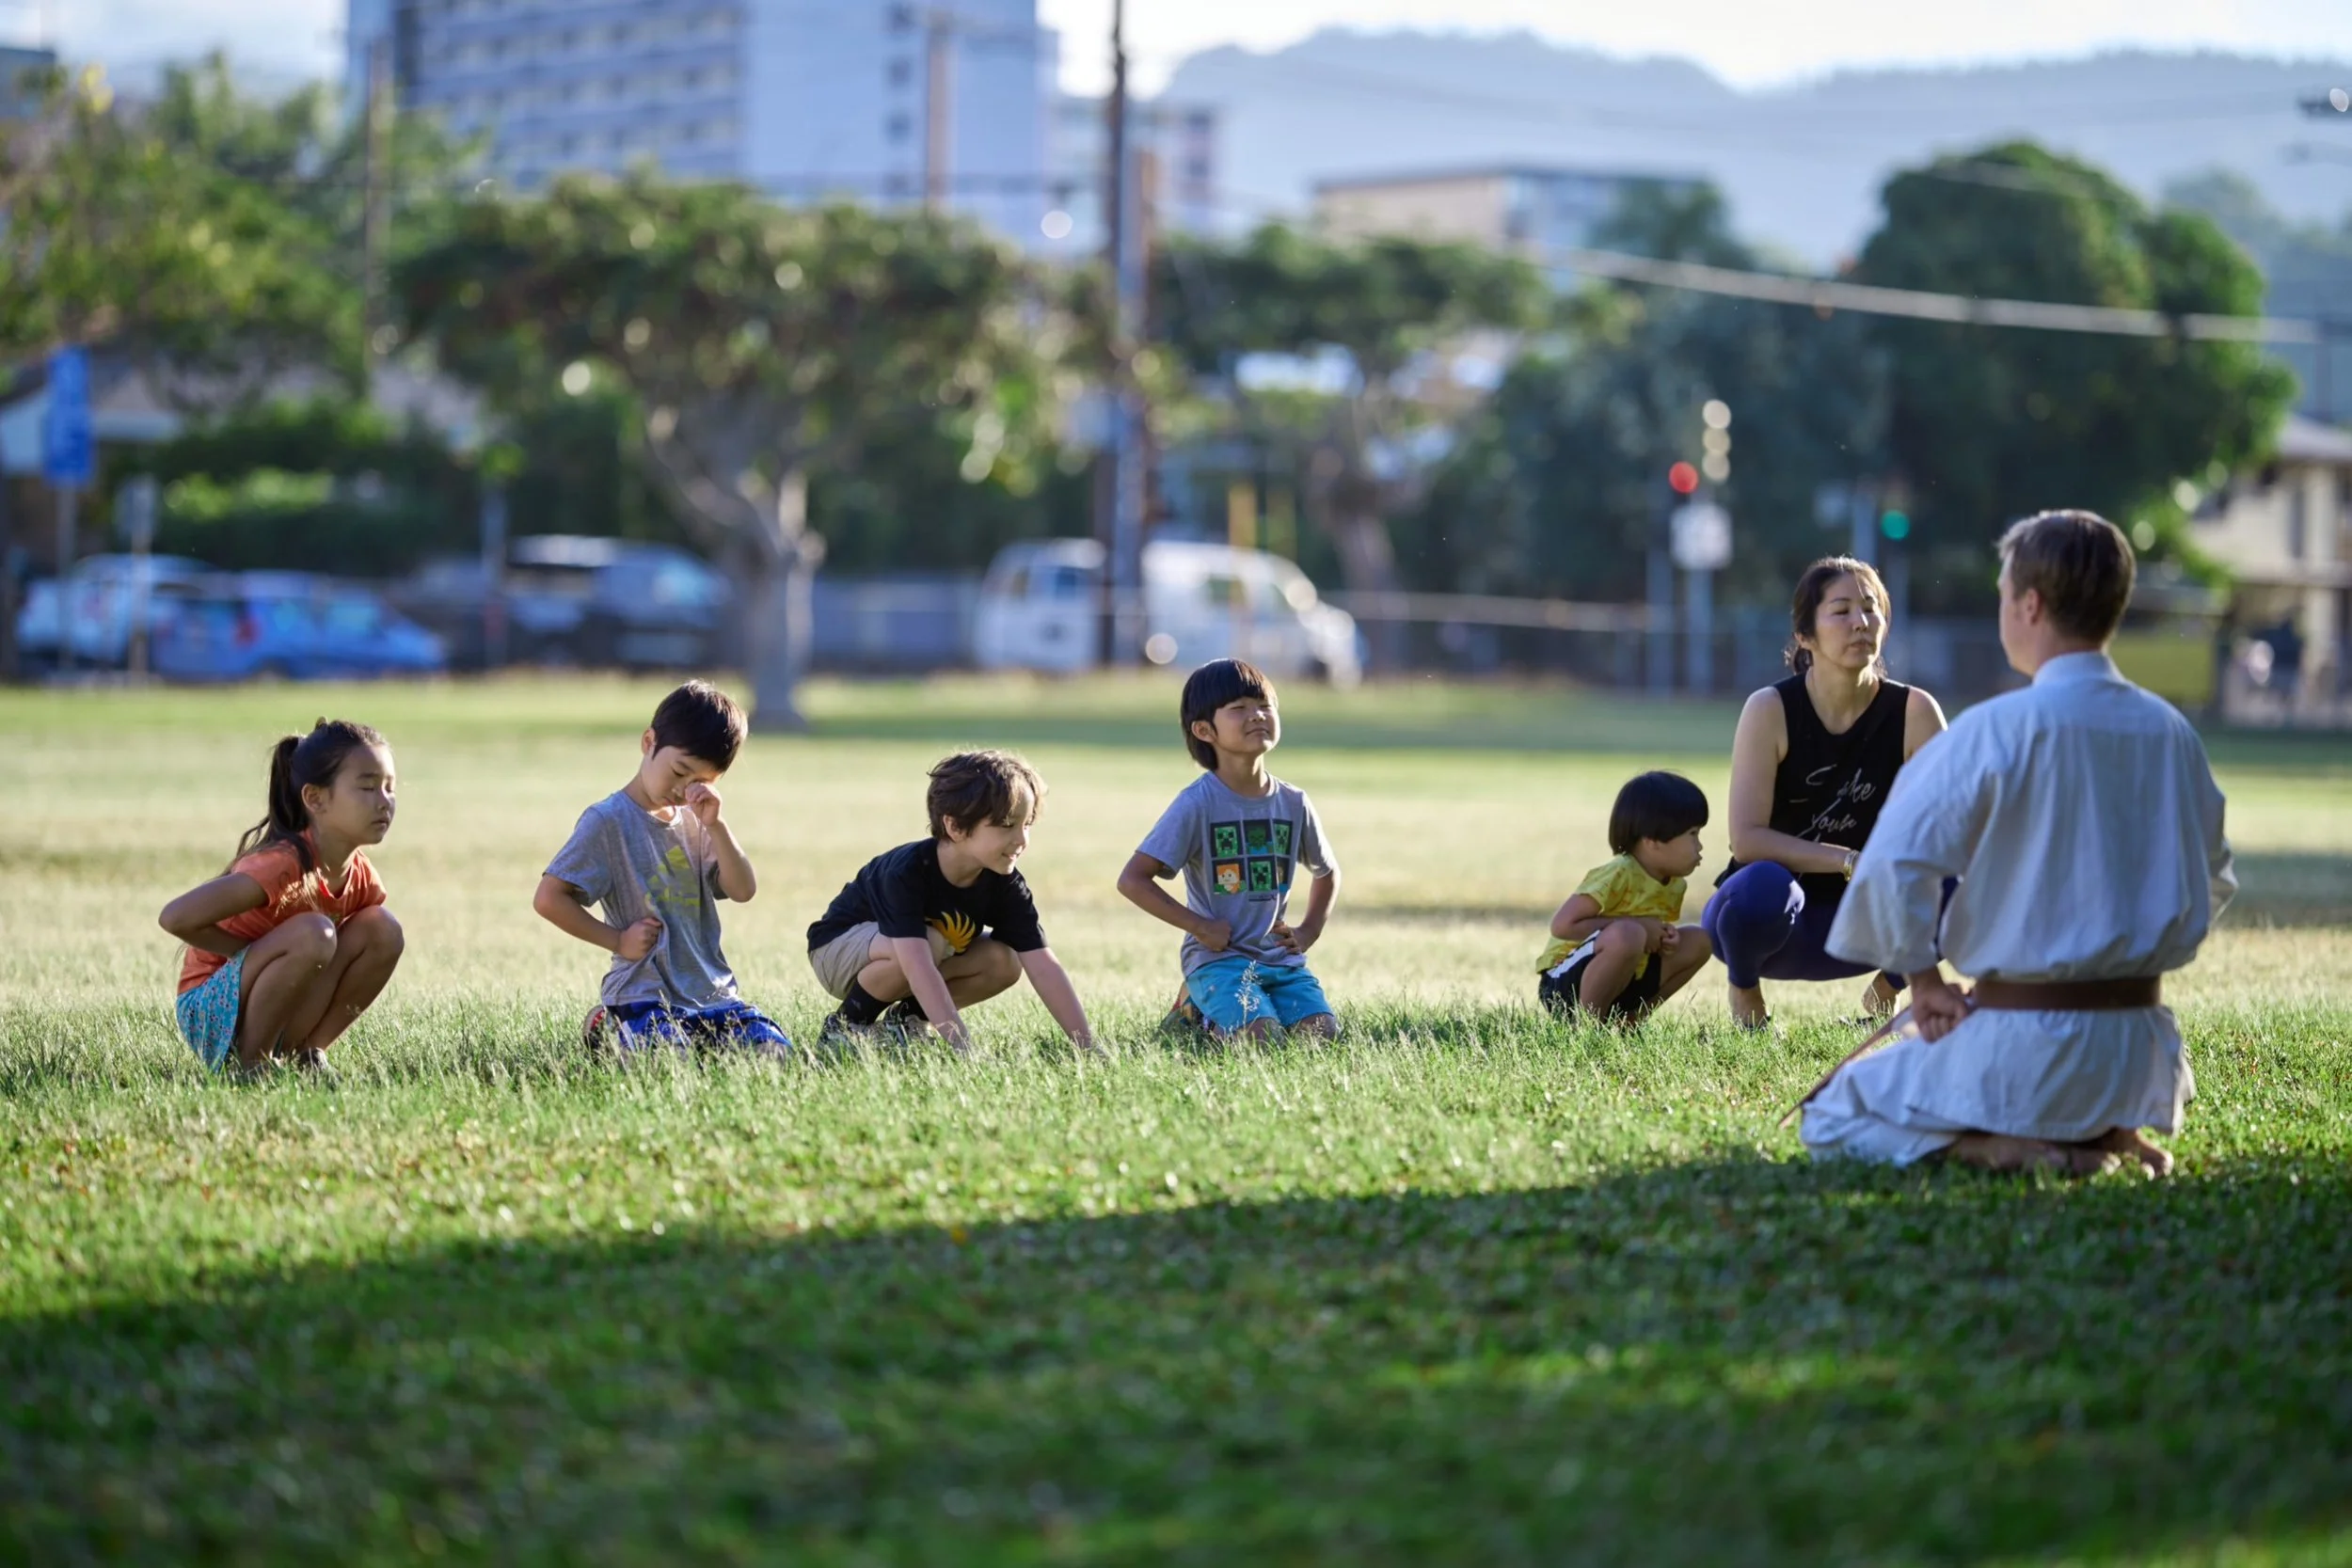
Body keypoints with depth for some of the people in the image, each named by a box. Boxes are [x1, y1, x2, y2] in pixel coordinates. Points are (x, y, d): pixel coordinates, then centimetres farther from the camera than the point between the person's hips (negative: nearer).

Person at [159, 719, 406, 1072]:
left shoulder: (360, 876, -3)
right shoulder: (284, 864, -26)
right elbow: (175, 917, -31)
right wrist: (254, 954, -19)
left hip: (284, 1018, 7)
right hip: (213, 1011, -7)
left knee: (382, 929, -8)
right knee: (312, 934, -31)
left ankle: (305, 1053, 0)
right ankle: (252, 1061, -15)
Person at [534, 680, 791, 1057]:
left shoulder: (693, 820, 13)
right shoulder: (608, 821, -8)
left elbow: (743, 891, 4)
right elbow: (548, 899, -11)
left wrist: (716, 827, -9)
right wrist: (618, 941, -10)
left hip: (713, 992, 7)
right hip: (644, 994, -6)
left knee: (775, 1051, -12)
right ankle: (607, 1031, 5)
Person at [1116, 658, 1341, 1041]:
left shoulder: (1293, 803, 5)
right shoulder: (1198, 804, -11)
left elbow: (1327, 871, 24)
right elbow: (1132, 880, -15)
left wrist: (1310, 930, 8)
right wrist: (1200, 927, -15)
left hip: (1280, 956, 5)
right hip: (1218, 957, -5)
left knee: (1321, 1031, -16)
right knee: (1262, 1037, -27)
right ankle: (1200, 1013, 7)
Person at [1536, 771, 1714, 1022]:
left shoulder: (1675, 885, 4)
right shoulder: (1619, 875, -22)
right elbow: (1563, 925, -27)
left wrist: (1666, 937, -6)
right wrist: (1635, 924, -24)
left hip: (1624, 979, 9)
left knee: (1698, 941, 3)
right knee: (1627, 935, -36)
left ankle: (1628, 1019, 6)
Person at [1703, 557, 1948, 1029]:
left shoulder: (1913, 711, -10)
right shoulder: (1771, 709, -16)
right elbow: (1746, 839, -23)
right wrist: (1848, 861, -32)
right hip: (1771, 915, -2)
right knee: (1762, 884, -38)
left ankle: (1886, 993, 5)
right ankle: (1744, 991, -4)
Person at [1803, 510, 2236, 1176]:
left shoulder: (1999, 729, -15)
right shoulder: (2171, 733, 3)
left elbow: (1896, 862, -19)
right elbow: (2213, 882, 14)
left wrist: (1923, 977, -4)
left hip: (2025, 1045, -6)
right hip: (2141, 1056, 6)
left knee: (1831, 1119, 13)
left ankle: (1996, 1147, -9)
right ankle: (2107, 1134, 7)